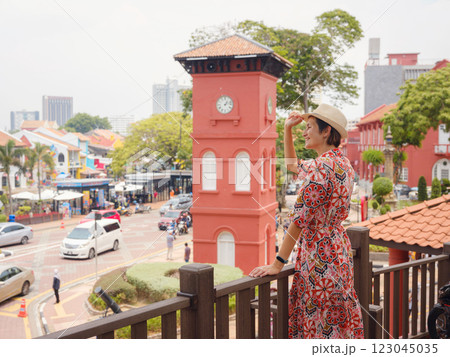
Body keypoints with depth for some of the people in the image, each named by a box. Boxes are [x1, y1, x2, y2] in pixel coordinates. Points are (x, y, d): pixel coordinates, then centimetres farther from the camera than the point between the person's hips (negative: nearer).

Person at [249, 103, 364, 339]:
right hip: (339, 250, 10)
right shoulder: (343, 164, 9)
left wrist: (278, 263, -17)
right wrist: (287, 130, 15)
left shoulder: (321, 167, -20)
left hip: (319, 256, -10)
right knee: (338, 323, 19)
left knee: (320, 328, 2)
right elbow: (292, 164, 24)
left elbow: (300, 218, -21)